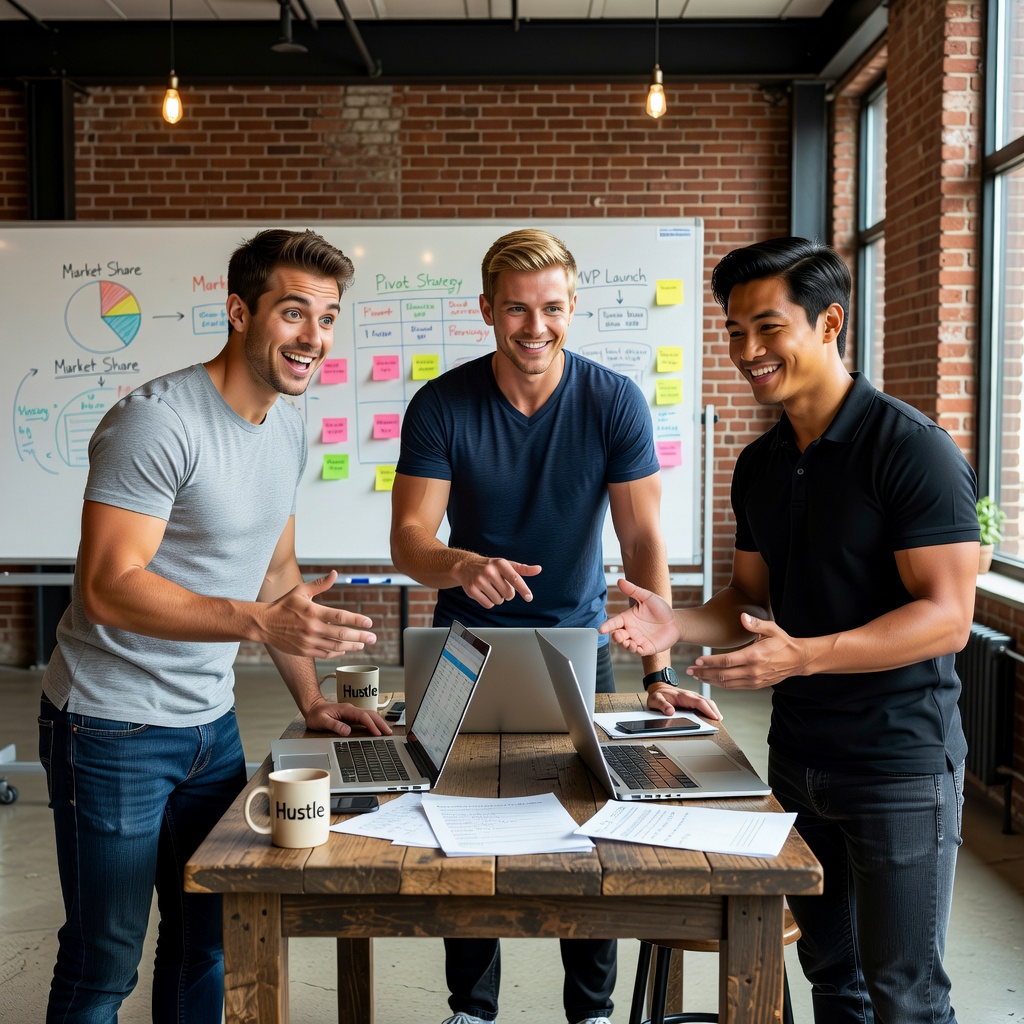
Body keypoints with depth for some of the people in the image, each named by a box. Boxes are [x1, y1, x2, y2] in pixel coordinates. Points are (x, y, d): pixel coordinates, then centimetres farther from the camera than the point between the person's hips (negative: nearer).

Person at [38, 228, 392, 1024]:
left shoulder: (289, 428, 7)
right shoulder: (158, 420, -20)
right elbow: (107, 587, -25)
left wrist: (311, 700, 9)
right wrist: (262, 622, -34)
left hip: (212, 721, 8)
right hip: (115, 725, -7)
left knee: (208, 941, 17)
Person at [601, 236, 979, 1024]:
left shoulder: (911, 448, -16)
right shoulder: (760, 465, 8)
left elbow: (947, 617, -20)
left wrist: (802, 656, -31)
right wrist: (675, 625, -6)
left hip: (899, 765, -7)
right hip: (797, 755, 7)